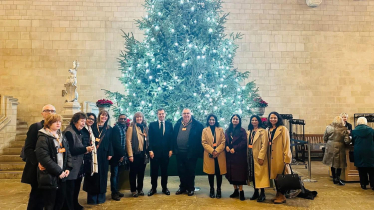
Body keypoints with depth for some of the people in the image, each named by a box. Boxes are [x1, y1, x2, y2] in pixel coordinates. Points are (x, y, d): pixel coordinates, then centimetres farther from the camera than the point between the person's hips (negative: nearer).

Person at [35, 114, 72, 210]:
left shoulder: (62, 137, 12)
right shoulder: (43, 138, -11)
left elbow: (68, 153, 14)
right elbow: (44, 157, -19)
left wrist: (68, 168, 0)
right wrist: (58, 171, -17)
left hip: (62, 175, 7)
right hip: (49, 176, -7)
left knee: (60, 202, 13)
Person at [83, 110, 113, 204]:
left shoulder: (109, 129, 9)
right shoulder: (93, 126, 2)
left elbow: (110, 142, 7)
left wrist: (110, 153, 1)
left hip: (104, 154, 2)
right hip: (93, 153, -2)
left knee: (102, 174, 7)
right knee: (93, 174, 1)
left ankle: (101, 197, 18)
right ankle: (92, 197, 12)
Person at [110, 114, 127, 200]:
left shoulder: (124, 128, 12)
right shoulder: (116, 128, -12)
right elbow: (116, 143, -18)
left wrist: (123, 154, 7)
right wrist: (121, 154, -14)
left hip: (121, 155, 8)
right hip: (116, 155, -7)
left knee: (117, 173, 15)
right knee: (114, 173, 1)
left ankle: (116, 191, 24)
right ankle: (114, 193, 9)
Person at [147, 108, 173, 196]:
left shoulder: (169, 124, 7)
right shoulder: (152, 124, 3)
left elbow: (171, 138, 5)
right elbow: (150, 138, 0)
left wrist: (170, 150, -1)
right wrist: (150, 150, -7)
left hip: (166, 152, 1)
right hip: (155, 151, -1)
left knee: (164, 171, 9)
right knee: (154, 171, 7)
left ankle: (164, 188, 21)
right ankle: (153, 188, 19)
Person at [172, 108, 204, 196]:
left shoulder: (197, 125, -4)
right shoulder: (177, 124, 8)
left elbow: (201, 138, -5)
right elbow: (174, 137, 10)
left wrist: (199, 151, -9)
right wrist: (174, 149, 5)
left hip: (191, 153, -4)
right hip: (179, 153, 4)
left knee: (190, 171, 6)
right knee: (181, 171, 12)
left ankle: (191, 188, 20)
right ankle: (182, 187, 26)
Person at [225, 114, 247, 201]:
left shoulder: (242, 130, -2)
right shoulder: (227, 131, 13)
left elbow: (244, 142, -10)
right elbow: (225, 141, 13)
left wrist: (235, 149, -16)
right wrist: (226, 146, -8)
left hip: (239, 155, -5)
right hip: (229, 155, 5)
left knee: (239, 172, -4)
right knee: (231, 172, 6)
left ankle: (241, 191, 3)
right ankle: (235, 190, 17)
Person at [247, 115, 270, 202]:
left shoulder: (262, 131, -5)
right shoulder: (249, 131, 15)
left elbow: (264, 145, -12)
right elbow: (248, 143, 14)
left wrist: (261, 157, -18)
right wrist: (247, 155, 5)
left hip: (258, 156, -6)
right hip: (250, 155, 6)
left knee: (260, 173, -4)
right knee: (252, 173, 9)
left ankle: (262, 194, 5)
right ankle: (255, 192, 19)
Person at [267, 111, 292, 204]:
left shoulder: (283, 129, -7)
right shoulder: (268, 130, 11)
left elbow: (286, 144, -10)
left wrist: (286, 158, -14)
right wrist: (267, 156, 9)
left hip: (280, 157, -6)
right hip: (272, 157, 6)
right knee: (275, 175, 12)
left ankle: (282, 196, 13)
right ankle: (278, 195, 24)